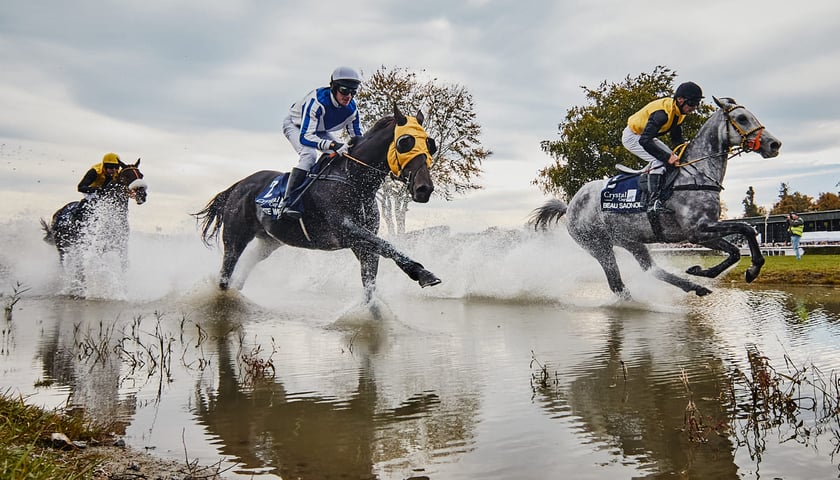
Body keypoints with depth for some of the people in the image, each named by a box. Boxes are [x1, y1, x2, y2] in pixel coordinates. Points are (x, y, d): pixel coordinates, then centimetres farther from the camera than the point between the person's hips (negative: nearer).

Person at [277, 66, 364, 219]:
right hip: (295, 125, -7)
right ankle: (286, 203, -35)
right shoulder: (317, 101, -39)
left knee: (345, 157, -8)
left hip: (320, 130, 7)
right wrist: (332, 145, -57)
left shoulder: (351, 108, -20)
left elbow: (357, 137, -8)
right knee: (309, 154, -33)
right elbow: (305, 137, -44)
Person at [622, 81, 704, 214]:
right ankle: (653, 202, -29)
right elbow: (644, 141, -39)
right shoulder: (662, 113, -33)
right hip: (632, 136, -10)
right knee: (658, 161, -25)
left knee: (672, 159, 5)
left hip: (646, 136, 10)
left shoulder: (679, 113, -4)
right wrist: (667, 157, -37)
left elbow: (676, 138, 8)